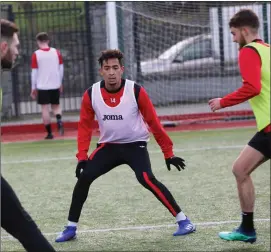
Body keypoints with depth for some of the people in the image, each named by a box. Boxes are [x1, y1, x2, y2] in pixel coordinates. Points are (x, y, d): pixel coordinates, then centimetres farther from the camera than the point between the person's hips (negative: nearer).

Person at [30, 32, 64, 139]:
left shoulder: (36, 54, -6)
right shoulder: (56, 52, 1)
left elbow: (34, 72, -5)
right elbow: (61, 69, 6)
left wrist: (33, 88, 4)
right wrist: (60, 83, 18)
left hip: (42, 86, -3)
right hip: (55, 85, 3)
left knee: (45, 108, 4)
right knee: (56, 105, 17)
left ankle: (49, 133, 3)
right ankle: (59, 120, -13)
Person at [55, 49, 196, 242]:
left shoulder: (136, 91, -18)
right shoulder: (91, 94, -11)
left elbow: (154, 123, -10)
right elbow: (85, 126, -1)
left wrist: (168, 153, -8)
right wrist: (82, 157, -10)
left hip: (135, 145, -3)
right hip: (109, 146, 3)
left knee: (147, 180, -25)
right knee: (84, 177, -12)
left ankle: (183, 220, -15)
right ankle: (71, 228, 3)